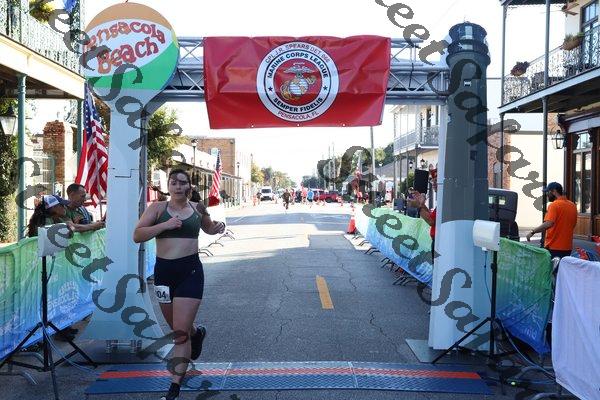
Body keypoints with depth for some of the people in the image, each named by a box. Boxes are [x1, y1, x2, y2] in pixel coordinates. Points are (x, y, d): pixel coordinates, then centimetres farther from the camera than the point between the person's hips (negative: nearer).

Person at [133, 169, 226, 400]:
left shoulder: (197, 208, 4)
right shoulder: (157, 208, 0)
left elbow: (208, 228, 24)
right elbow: (137, 236, -8)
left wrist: (217, 228, 1)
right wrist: (164, 225, -19)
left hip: (190, 271, -2)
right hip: (163, 270, 2)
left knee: (180, 333, -7)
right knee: (176, 327, 19)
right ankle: (197, 333, 55)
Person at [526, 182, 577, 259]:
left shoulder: (554, 205, -14)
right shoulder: (573, 205, 10)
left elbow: (548, 224, -27)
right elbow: (573, 225, 20)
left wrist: (532, 232, -22)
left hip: (554, 248, -8)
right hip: (567, 248, 8)